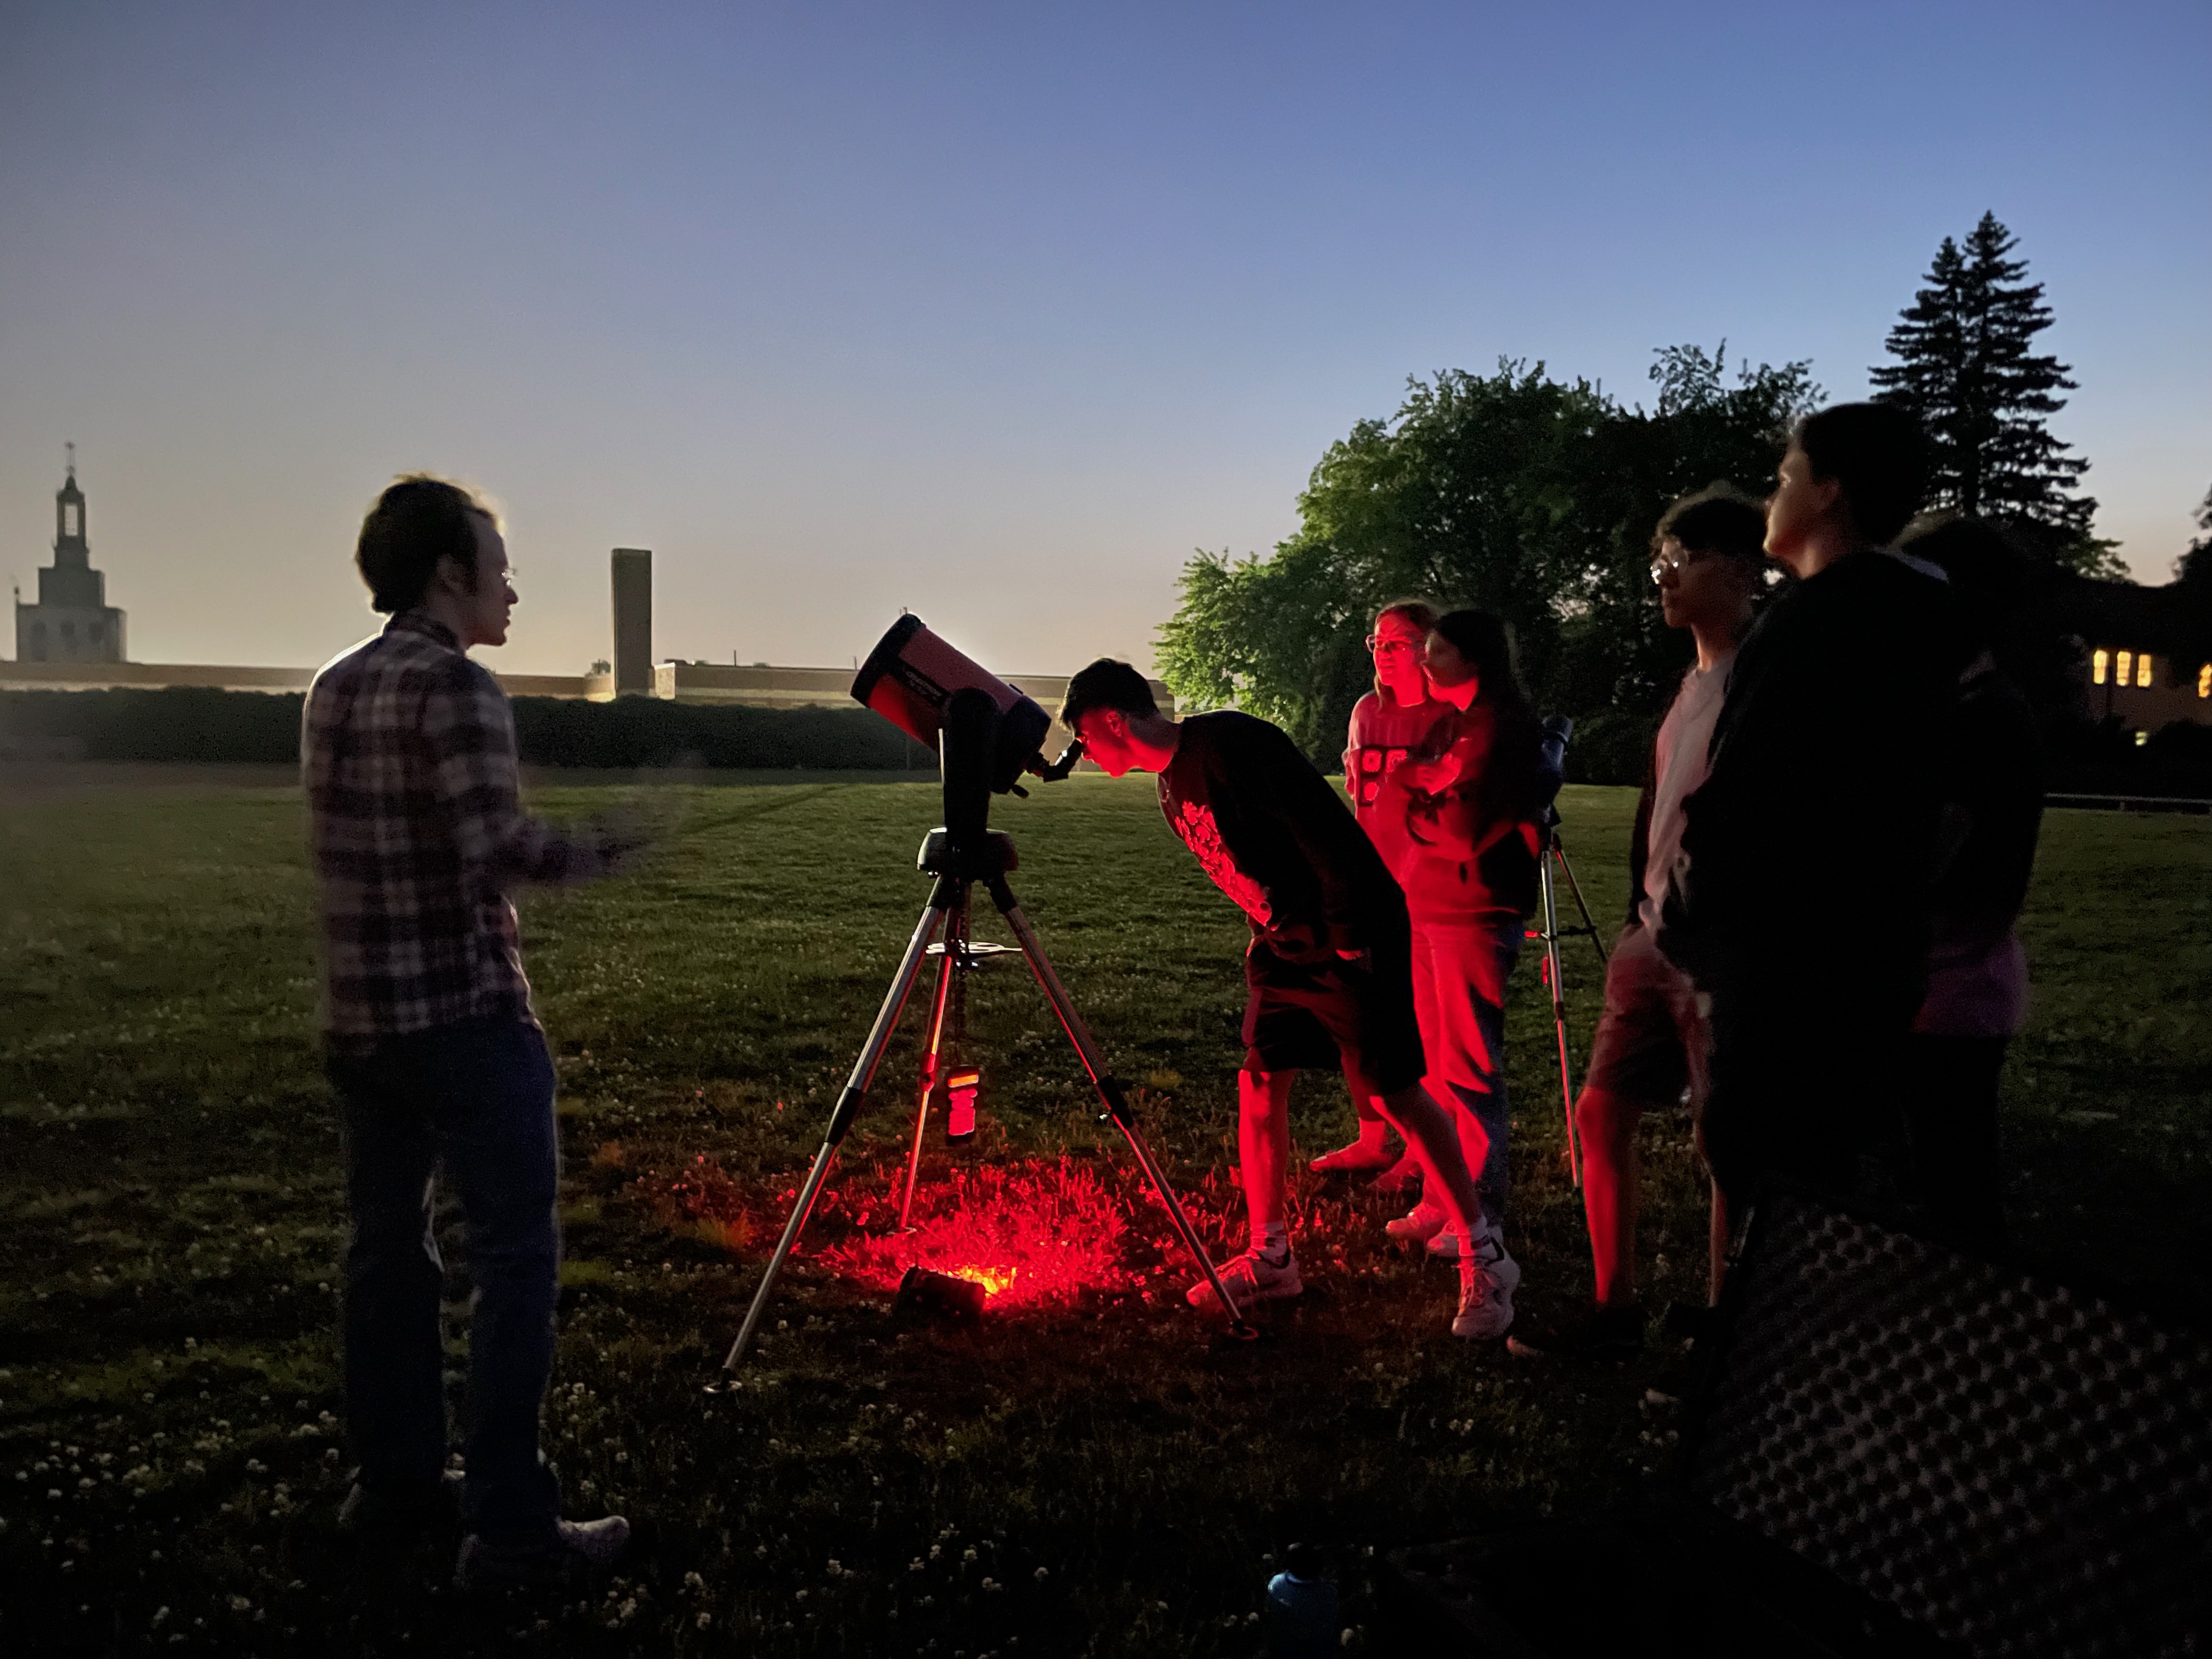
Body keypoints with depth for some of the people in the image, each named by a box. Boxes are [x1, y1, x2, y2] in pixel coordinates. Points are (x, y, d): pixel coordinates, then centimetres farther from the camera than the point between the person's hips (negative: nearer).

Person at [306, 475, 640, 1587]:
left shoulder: (332, 688, 10)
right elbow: (499, 850, -24)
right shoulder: (452, 685, -14)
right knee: (516, 1258, -2)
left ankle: (394, 1487, 26)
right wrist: (608, 848, -11)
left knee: (387, 1248, 15)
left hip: (358, 1022, 9)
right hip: (464, 1020, -8)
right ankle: (510, 1524, 1)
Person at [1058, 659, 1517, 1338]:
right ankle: (1269, 1256, 20)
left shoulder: (1229, 745, -21)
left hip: (1352, 939, -9)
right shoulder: (1172, 787, 10)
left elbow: (1327, 830, -24)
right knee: (1259, 1087, 7)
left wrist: (1351, 940, -22)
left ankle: (1483, 1263, 8)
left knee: (1396, 1096, -5)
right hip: (1282, 945, 9)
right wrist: (1266, 934, 15)